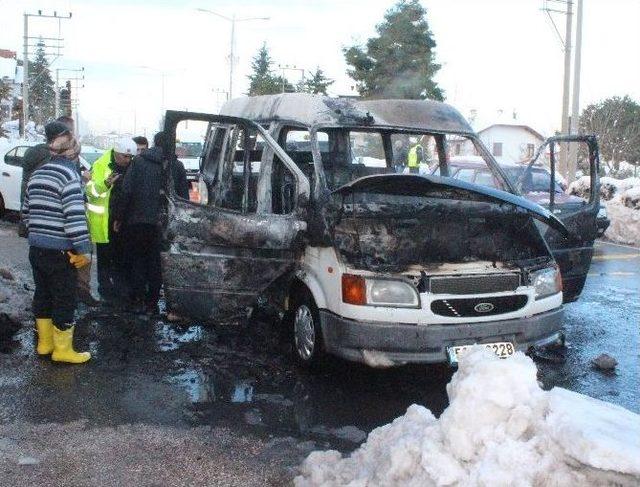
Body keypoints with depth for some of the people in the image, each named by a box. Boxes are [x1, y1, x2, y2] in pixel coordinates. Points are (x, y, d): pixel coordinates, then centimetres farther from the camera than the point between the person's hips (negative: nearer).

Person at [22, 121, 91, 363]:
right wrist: (82, 250, -18)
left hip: (36, 248, 8)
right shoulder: (69, 174, -15)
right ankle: (62, 350, 9)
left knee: (43, 295, 17)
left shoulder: (37, 174, 11)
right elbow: (75, 216, -22)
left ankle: (45, 342, 27)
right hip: (59, 251, -8)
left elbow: (26, 211, 18)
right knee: (64, 300, 2)